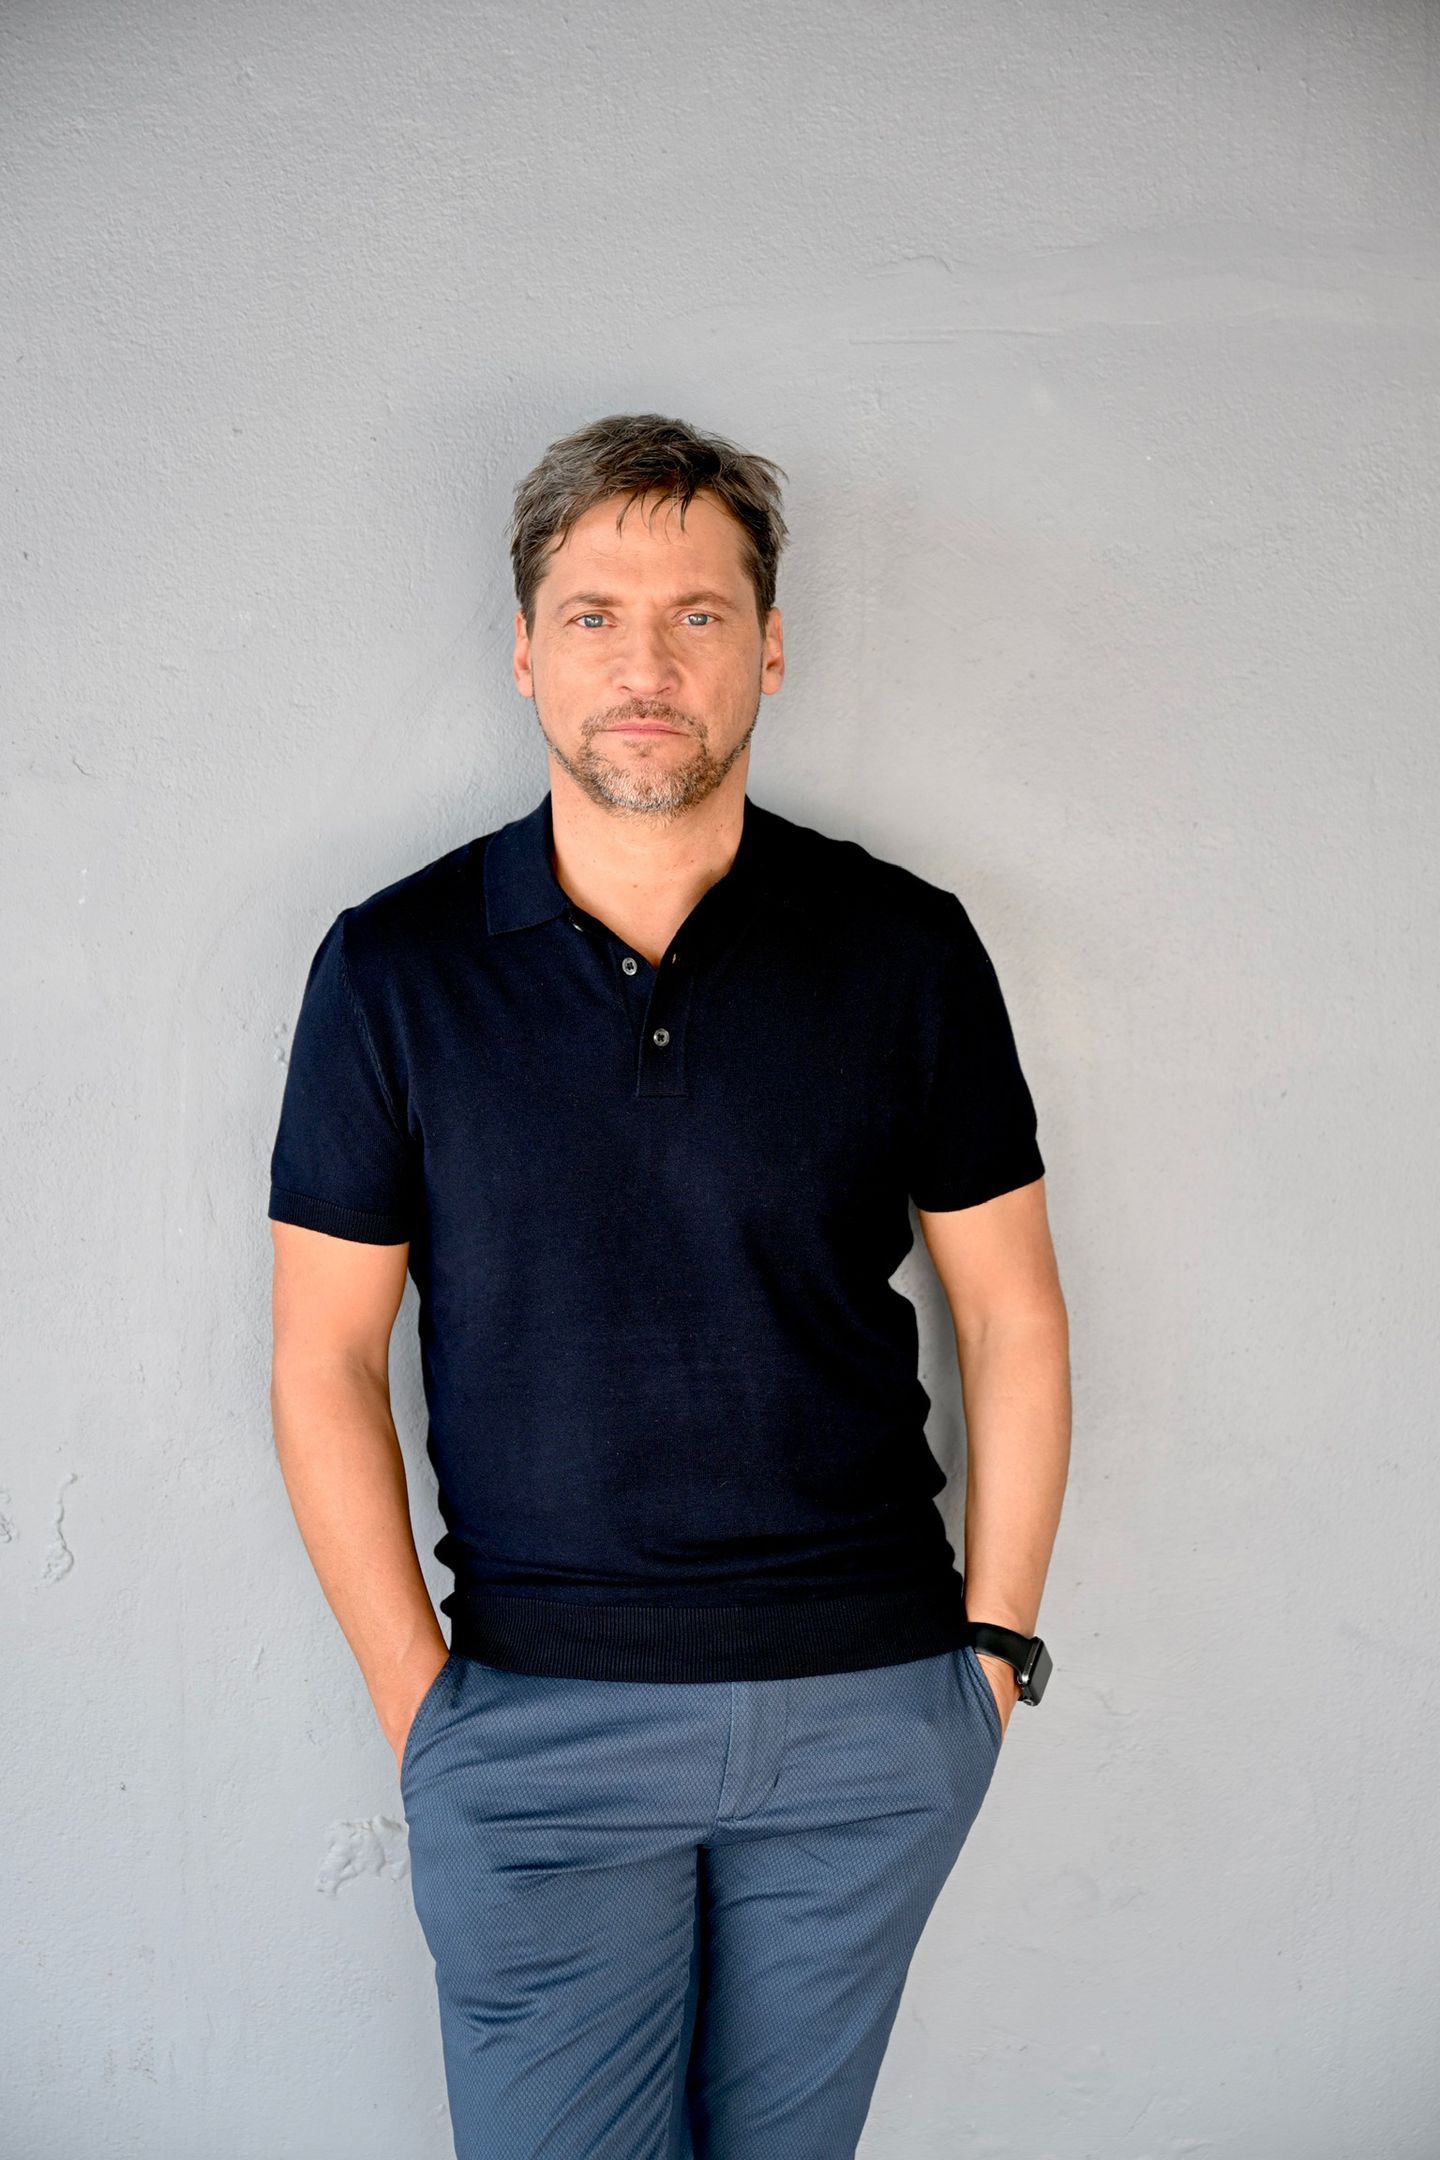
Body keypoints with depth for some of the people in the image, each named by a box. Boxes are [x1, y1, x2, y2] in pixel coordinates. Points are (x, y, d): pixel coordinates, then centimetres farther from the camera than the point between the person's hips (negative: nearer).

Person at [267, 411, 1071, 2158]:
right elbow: (325, 1362, -1)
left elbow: (1013, 1317, 3)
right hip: (535, 1727, -1)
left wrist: (992, 1644, 2)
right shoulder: (395, 965, -4)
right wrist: (416, 1698, -3)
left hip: (872, 1715, 1)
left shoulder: (905, 946, -3)